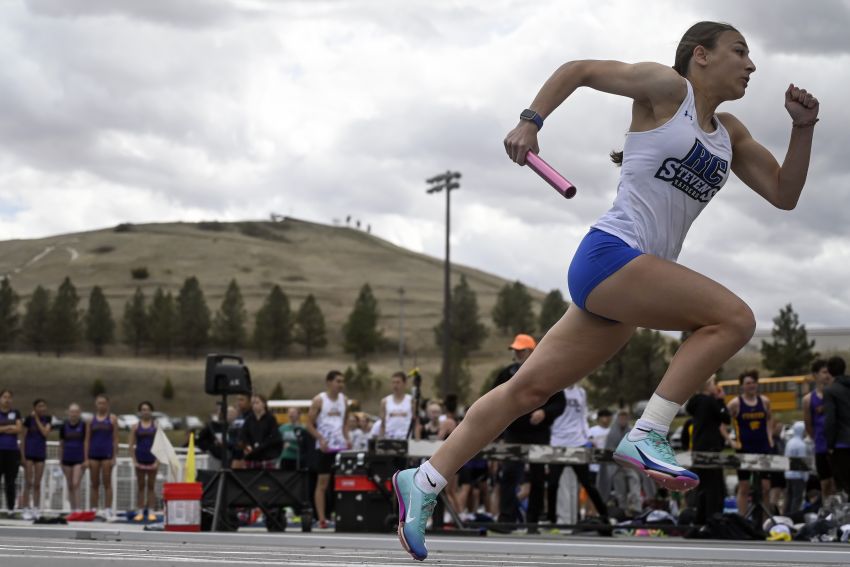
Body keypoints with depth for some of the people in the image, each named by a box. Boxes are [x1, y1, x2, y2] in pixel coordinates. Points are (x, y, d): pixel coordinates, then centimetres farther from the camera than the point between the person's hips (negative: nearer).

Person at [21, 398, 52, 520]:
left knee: (37, 484, 6)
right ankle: (26, 510, -1)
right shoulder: (29, 418, -5)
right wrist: (22, 456, -7)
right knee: (28, 483, -3)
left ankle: (36, 510, 11)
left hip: (41, 454, 3)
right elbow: (23, 437, -3)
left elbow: (45, 433, -11)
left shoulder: (47, 419, 4)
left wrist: (37, 419, -9)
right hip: (29, 453, -3)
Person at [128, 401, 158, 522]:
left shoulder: (156, 426, 3)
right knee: (140, 486, 5)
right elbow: (131, 445, 2)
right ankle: (140, 512, 7)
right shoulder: (135, 427, 4)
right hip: (140, 460, 1)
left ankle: (151, 512, 4)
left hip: (152, 460, -1)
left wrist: (158, 460, -7)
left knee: (151, 486, 3)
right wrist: (134, 460, -6)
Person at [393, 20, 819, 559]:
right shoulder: (665, 87, -1)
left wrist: (804, 127, 7)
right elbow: (579, 69, 3)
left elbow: (784, 194, 18)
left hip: (634, 280, 8)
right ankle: (647, 435, -17)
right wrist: (530, 122, -7)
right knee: (734, 317, -19)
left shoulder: (730, 135, 19)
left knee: (529, 388, 7)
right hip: (609, 255, -8)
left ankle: (424, 482, 12)